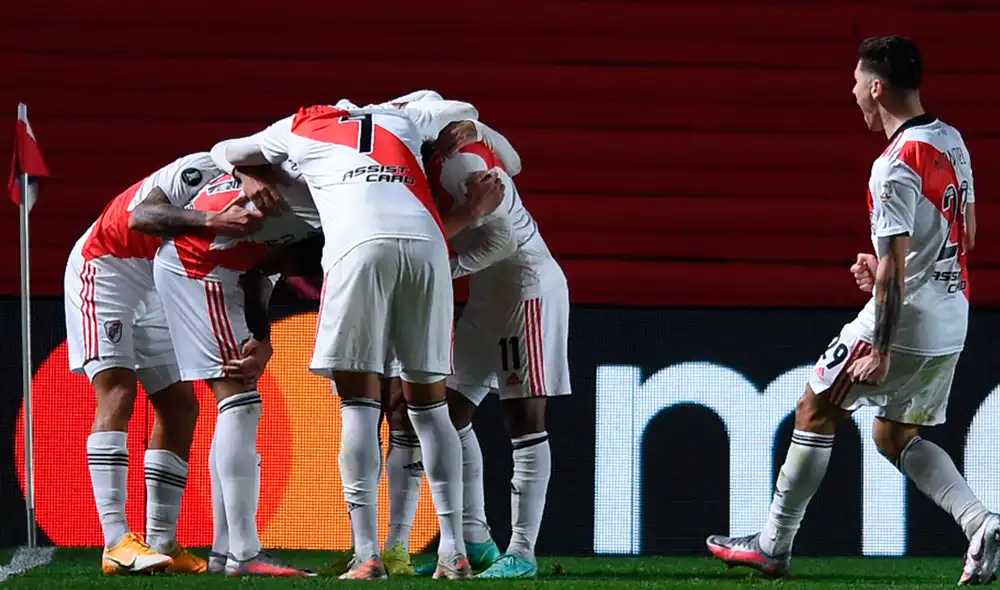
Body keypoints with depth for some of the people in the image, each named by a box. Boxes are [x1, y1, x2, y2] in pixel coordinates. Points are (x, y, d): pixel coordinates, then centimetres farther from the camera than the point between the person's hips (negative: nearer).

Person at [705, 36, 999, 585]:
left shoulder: (895, 168, -20)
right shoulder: (952, 142, 8)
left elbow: (894, 270, -23)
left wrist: (880, 351, -21)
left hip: (903, 321, -8)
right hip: (951, 323, 8)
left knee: (816, 411, 8)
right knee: (896, 434, 18)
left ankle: (773, 545, 14)